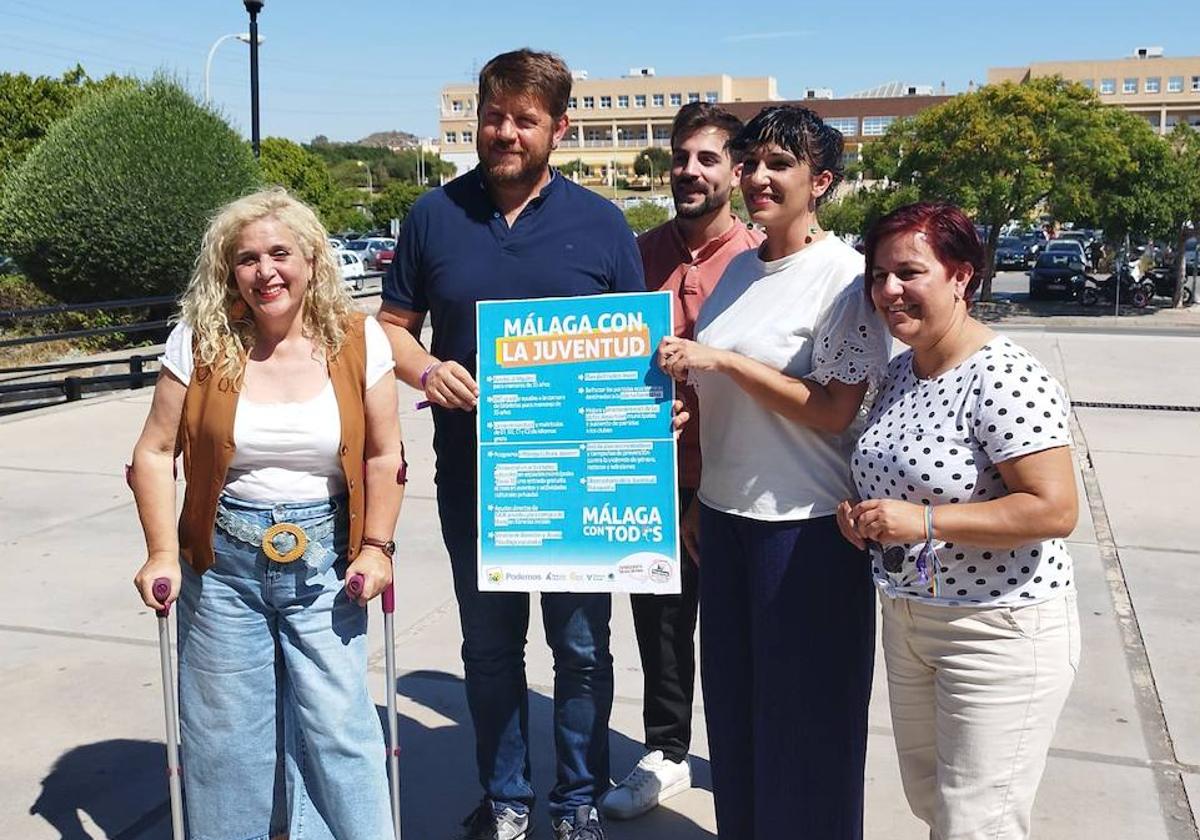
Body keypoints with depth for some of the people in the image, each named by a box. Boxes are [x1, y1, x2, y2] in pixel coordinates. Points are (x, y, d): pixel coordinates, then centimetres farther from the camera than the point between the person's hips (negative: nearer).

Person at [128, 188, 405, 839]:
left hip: (325, 561, 0)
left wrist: (376, 547, -5)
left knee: (338, 724, 1)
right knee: (225, 729, 11)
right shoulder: (199, 343, -5)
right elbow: (154, 453, -1)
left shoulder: (358, 341, -4)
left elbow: (383, 456, 2)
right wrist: (162, 553, -8)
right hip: (223, 562, 1)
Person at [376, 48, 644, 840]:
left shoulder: (601, 222, 1)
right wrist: (425, 370, -13)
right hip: (471, 473, 1)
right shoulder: (434, 215, 3)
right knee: (490, 646, 14)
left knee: (582, 647, 9)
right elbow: (393, 324, 9)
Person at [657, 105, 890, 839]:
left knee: (805, 710, 7)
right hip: (726, 510, 7)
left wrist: (722, 359, -21)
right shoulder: (738, 268, 8)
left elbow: (833, 411, -18)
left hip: (806, 524, -7)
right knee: (733, 692, 18)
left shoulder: (845, 275, -12)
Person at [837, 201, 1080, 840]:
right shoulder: (899, 371, 6)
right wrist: (862, 513, 1)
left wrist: (923, 521, -27)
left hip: (999, 628, -8)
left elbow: (1055, 510, -25)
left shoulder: (1004, 379, -20)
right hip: (906, 619, 8)